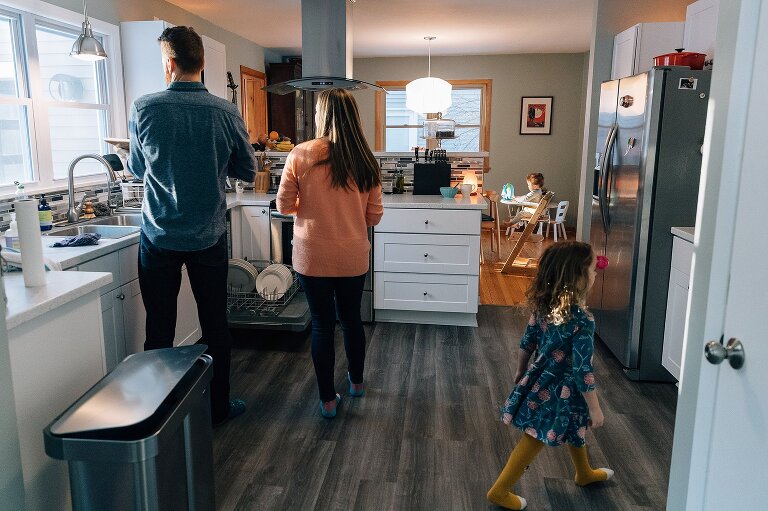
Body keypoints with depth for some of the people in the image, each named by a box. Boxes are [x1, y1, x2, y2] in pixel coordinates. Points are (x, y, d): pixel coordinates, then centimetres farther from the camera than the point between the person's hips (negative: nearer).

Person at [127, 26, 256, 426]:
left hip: (159, 239, 0)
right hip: (209, 239, 1)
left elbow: (137, 168, 7)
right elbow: (247, 171, 4)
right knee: (215, 325, 12)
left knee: (159, 331, 9)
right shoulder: (227, 113, -7)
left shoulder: (145, 109, -8)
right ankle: (219, 407, 24)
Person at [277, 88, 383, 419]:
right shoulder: (365, 161, -4)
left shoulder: (301, 155, -12)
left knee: (322, 324, 10)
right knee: (351, 318, 21)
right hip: (353, 257, 3)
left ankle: (328, 399, 21)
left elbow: (284, 206, -5)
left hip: (313, 257, -2)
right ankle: (356, 382, 41)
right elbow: (374, 216, 0)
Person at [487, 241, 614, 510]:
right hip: (559, 391, -7)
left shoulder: (543, 304, -8)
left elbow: (527, 342, 3)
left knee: (575, 428, 29)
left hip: (540, 380, 7)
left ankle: (585, 473, 53)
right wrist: (595, 408, -12)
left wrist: (521, 372, 19)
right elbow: (582, 371, -24)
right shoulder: (582, 320, -29)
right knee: (534, 440, 10)